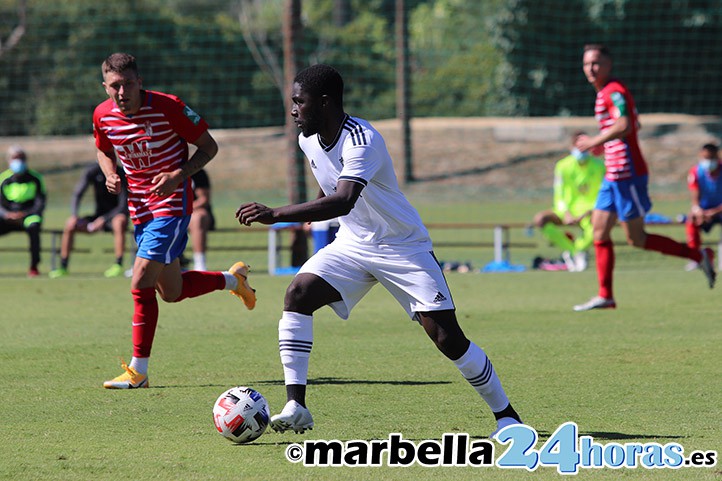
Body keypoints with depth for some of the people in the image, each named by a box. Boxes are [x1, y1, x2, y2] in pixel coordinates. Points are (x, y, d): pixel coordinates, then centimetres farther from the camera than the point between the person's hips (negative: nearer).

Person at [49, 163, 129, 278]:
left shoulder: (121, 175, -16)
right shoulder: (92, 171, -4)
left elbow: (123, 206, -20)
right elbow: (77, 194, -4)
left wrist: (103, 220, -30)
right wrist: (74, 215, -23)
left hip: (116, 215, -4)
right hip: (99, 217, 4)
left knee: (119, 221, -39)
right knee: (70, 225, -16)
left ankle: (118, 265, -39)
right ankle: (63, 267, -10)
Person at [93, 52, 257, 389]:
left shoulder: (168, 108, -18)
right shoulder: (103, 115, -3)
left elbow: (208, 147, -8)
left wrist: (179, 175, -23)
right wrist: (110, 176, -4)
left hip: (172, 204, -7)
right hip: (140, 207, 7)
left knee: (141, 283, -17)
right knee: (171, 293, 13)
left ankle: (138, 370, -6)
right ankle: (233, 279, 41)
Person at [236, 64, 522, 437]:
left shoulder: (362, 141, -28)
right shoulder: (309, 141, -3)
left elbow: (342, 201, -44)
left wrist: (274, 215, -49)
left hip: (405, 248, -7)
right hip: (352, 244, 7)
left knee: (447, 338, -10)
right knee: (297, 294, -17)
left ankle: (504, 413, 9)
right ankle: (296, 406, -18)